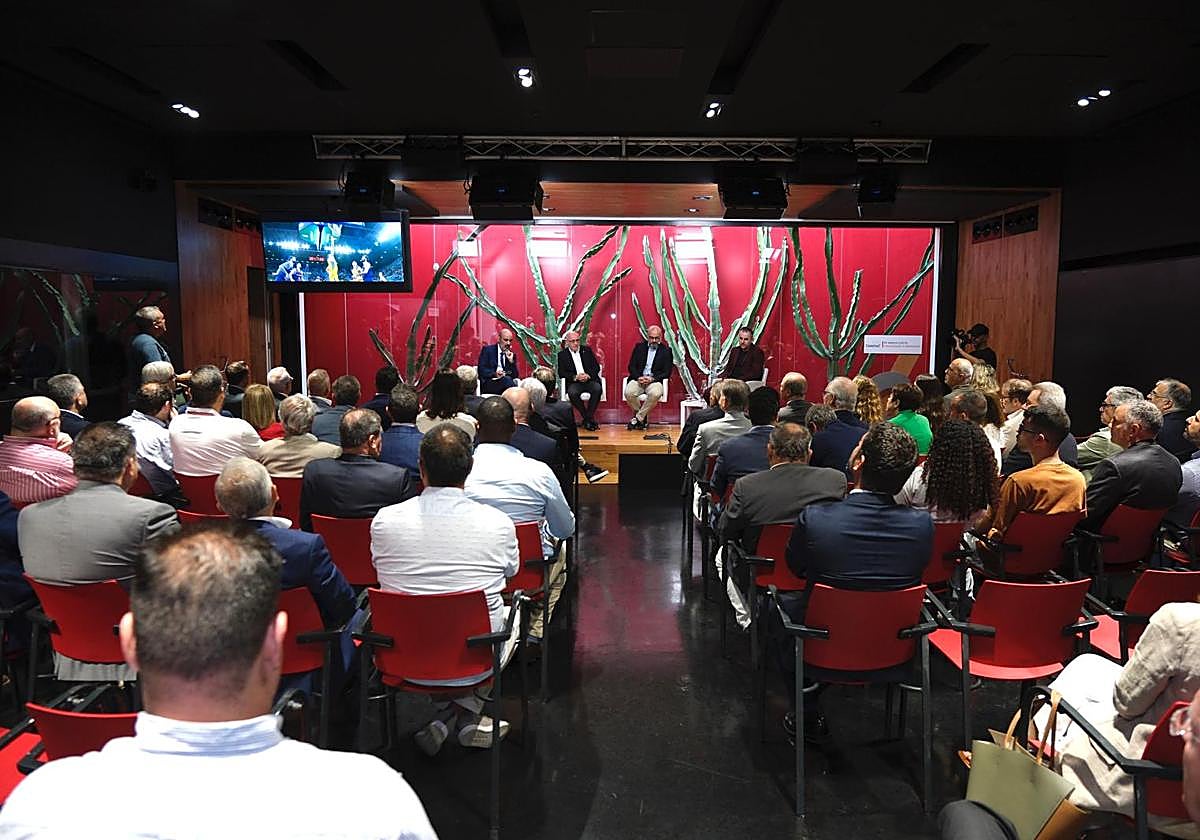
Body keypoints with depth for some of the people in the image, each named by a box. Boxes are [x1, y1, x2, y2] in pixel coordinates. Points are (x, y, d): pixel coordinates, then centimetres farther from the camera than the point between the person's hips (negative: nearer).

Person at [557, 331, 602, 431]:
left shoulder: (587, 349, 11)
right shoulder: (562, 354, 6)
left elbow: (596, 367, 6)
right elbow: (561, 373, -1)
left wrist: (588, 375, -14)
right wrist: (575, 377, -17)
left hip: (590, 380, 1)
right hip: (574, 382, -1)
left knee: (597, 389, -31)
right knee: (572, 393, -34)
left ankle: (588, 417, -19)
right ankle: (588, 419, -18)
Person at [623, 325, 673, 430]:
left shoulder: (666, 351, 6)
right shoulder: (639, 347, 11)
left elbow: (667, 373, 1)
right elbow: (631, 366, 8)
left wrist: (652, 379, -15)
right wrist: (638, 377, -12)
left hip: (654, 380, -1)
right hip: (638, 378, 2)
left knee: (655, 394, -36)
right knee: (628, 393, -30)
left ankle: (638, 418, -16)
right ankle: (642, 416, -4)